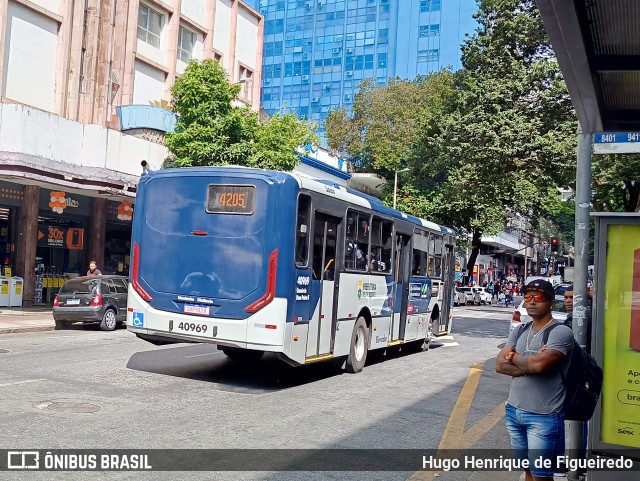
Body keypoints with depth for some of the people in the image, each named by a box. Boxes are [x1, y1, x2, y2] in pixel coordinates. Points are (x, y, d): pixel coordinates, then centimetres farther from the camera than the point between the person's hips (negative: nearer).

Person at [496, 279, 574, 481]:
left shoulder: (561, 332, -11)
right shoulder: (519, 331, 9)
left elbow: (539, 364, -25)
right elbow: (500, 366, -1)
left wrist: (514, 358, -6)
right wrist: (529, 365, -15)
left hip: (543, 417, -6)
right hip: (513, 411, 6)